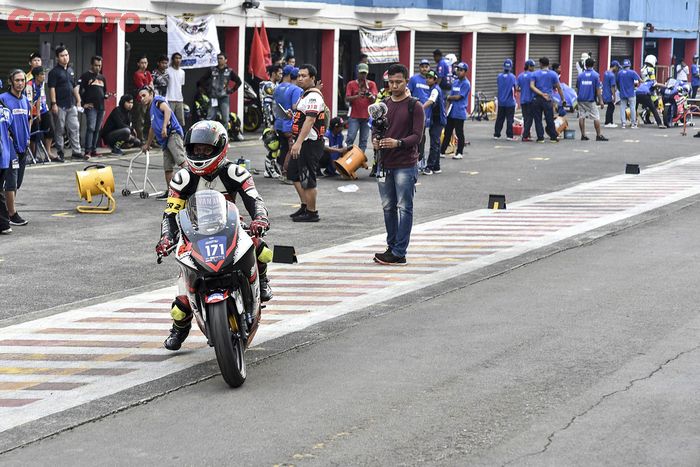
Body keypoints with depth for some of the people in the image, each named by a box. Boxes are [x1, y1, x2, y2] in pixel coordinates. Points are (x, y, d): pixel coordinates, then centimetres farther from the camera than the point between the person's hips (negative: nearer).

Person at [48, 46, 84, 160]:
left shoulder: (70, 70, 15)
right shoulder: (54, 72, -6)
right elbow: (52, 88, -12)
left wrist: (78, 101, 16)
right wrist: (53, 103, -17)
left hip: (71, 105, 6)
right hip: (60, 106, -6)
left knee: (75, 128, 4)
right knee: (59, 130, 1)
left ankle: (76, 152, 7)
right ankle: (59, 153, 8)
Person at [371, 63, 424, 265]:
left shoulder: (414, 106, -4)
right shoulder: (384, 104, 13)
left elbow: (417, 135, -10)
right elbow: (376, 129, 16)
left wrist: (398, 143, -25)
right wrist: (375, 140, -7)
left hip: (405, 165, -6)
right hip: (385, 163, 6)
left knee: (404, 208, -4)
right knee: (388, 207, 10)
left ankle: (399, 252, -4)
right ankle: (391, 247, 19)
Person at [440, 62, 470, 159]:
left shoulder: (466, 84, -10)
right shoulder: (455, 82, 14)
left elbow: (458, 97, -16)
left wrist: (449, 97, 0)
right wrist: (447, 109, 8)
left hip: (459, 113, -7)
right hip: (451, 112, 7)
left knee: (459, 133, 0)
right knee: (447, 132, 10)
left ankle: (459, 153, 9)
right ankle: (442, 151, 14)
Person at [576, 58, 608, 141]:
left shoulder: (580, 75, 5)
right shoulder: (595, 75, -4)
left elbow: (577, 88, 9)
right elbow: (598, 89, -6)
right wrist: (600, 101, -3)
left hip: (581, 99, 3)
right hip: (591, 100, -3)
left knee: (581, 117, 7)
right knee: (596, 117, 2)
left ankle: (583, 135, 6)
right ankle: (598, 135, 0)